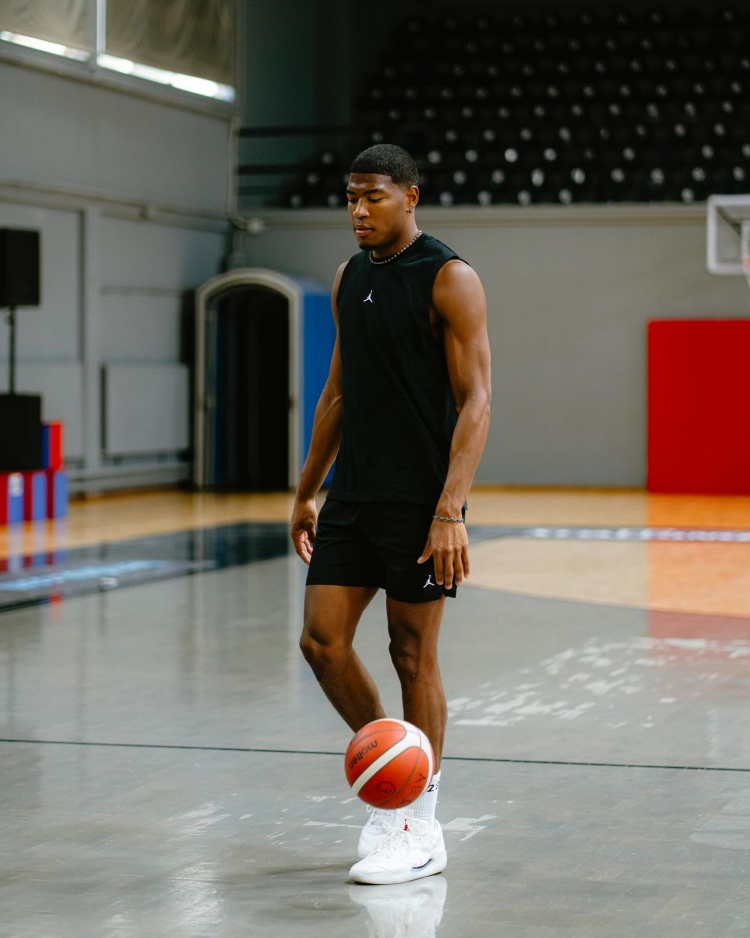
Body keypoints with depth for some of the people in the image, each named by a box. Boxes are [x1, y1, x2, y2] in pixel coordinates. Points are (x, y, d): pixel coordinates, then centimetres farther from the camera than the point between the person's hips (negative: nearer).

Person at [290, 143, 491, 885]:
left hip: (418, 502, -7)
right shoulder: (348, 280, 12)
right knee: (322, 641, 1)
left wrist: (450, 510, -23)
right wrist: (307, 491, 17)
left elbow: (475, 400, -14)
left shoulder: (448, 280, -10)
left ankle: (420, 830, 11)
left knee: (413, 657, 0)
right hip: (353, 496, 7)